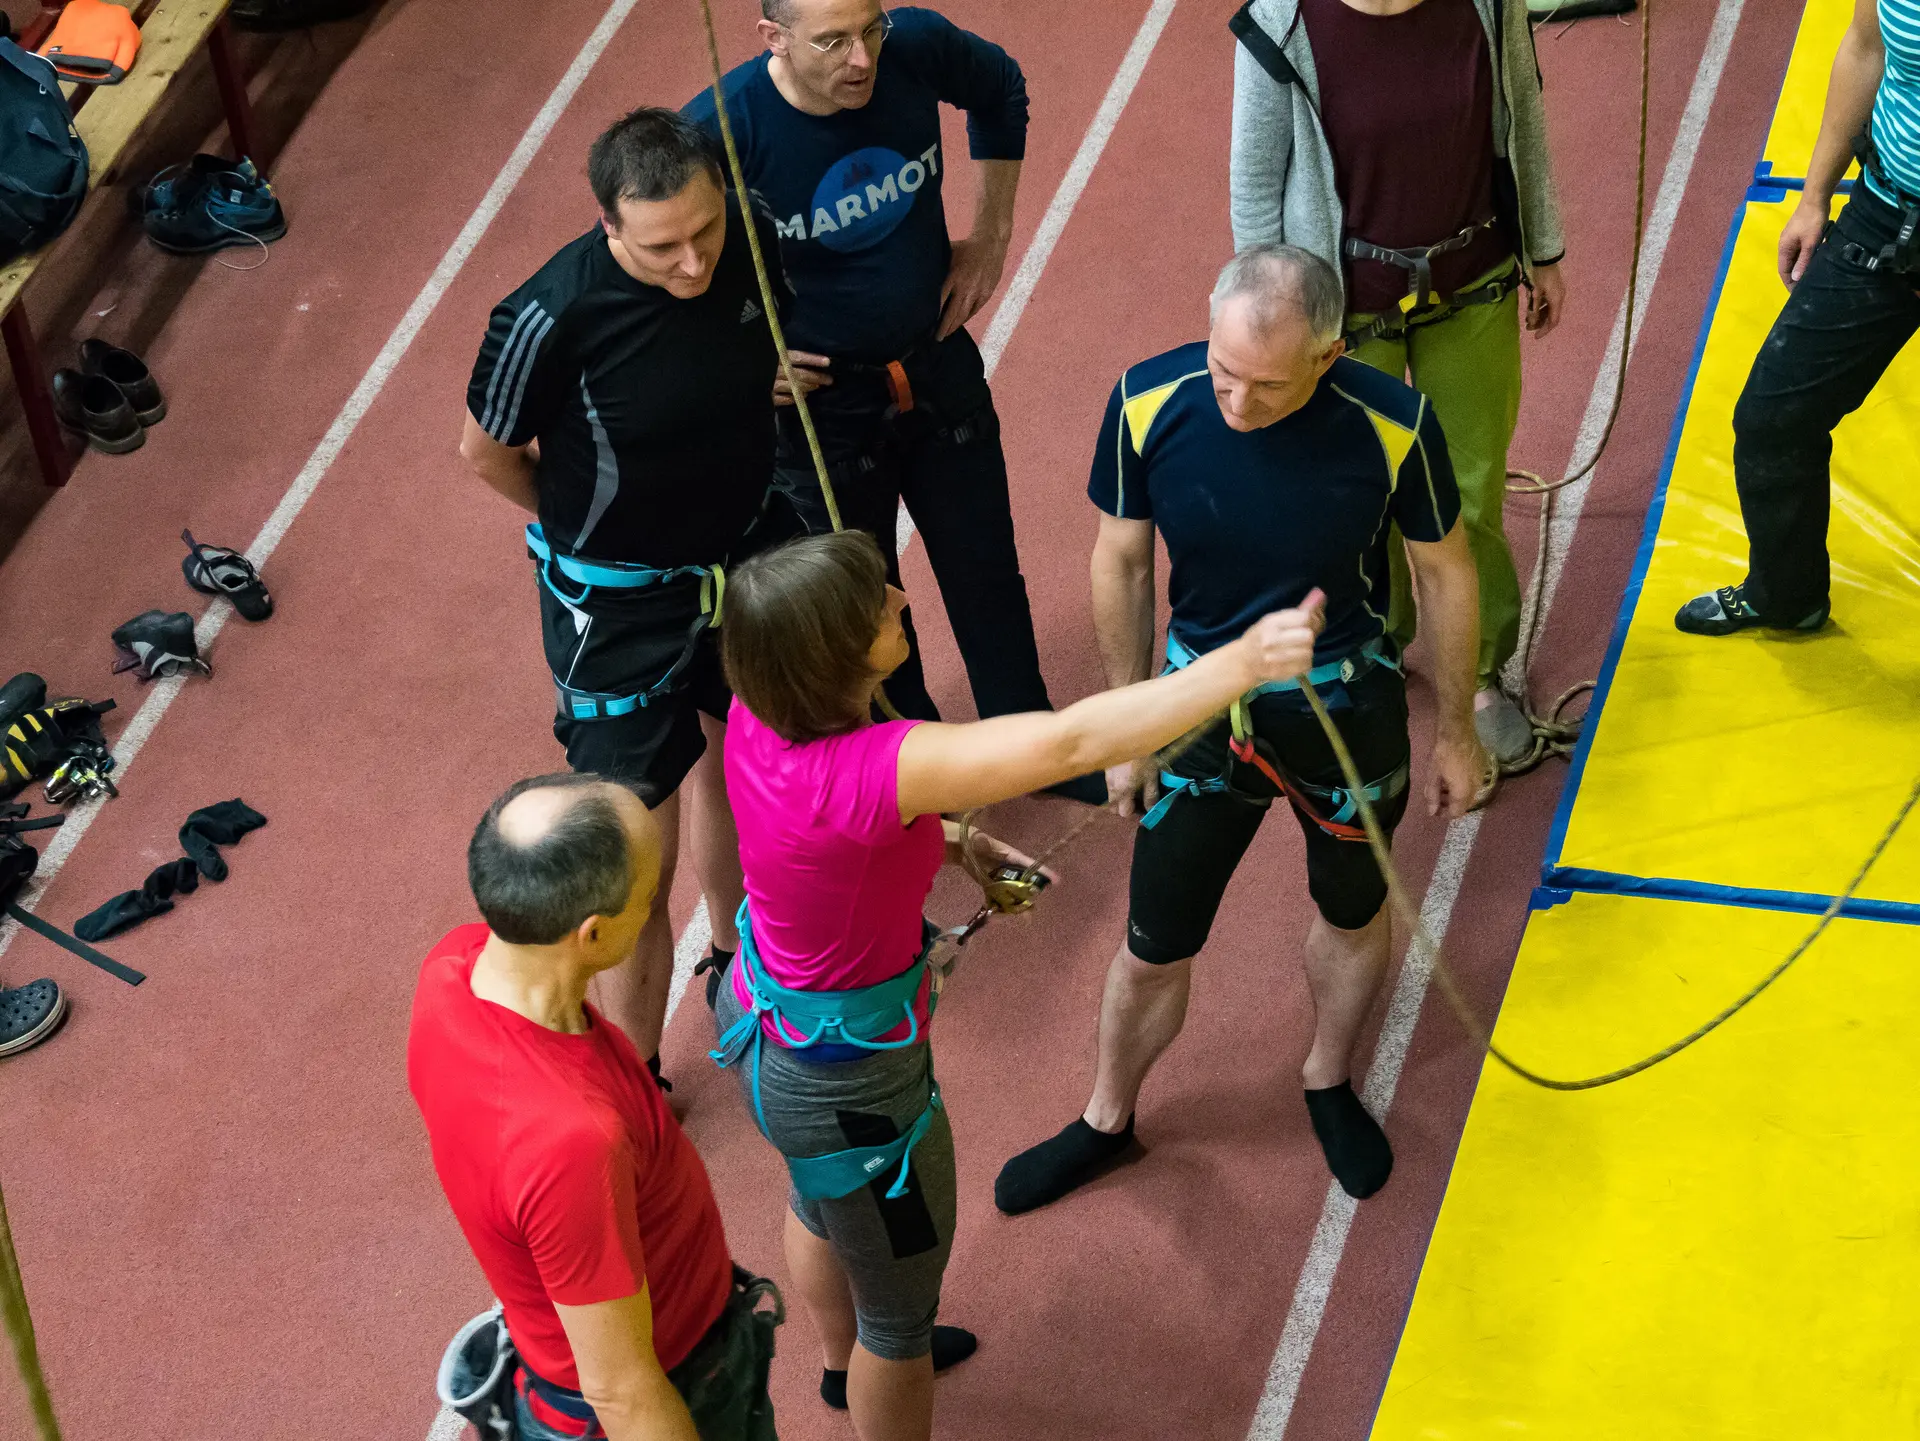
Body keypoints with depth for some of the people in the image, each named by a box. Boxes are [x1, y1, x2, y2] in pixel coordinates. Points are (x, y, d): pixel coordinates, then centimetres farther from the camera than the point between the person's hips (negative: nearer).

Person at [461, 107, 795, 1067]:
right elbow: (486, 450, -12)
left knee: (733, 761, 28)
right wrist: (583, 522, 0)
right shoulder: (552, 318, -33)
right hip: (621, 604, -6)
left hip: (746, 554, 6)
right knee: (642, 854, 0)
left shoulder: (750, 246, -18)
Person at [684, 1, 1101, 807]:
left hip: (939, 367, 3)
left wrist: (991, 235, 3)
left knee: (986, 572, 21)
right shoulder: (720, 130, -30)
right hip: (820, 396, -3)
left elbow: (1001, 89, 5)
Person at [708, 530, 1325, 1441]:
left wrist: (946, 839, -4)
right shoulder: (865, 769, -42)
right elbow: (1075, 741, -47)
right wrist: (1246, 662, -45)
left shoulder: (762, 712, -18)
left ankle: (844, 1362, 69)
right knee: (902, 1305, 20)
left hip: (770, 1019, 9)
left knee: (821, 1196, 39)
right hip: (846, 1082, -9)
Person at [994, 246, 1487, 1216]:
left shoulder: (1391, 425, -25)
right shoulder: (1149, 405, -22)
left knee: (1352, 913, 23)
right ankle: (1108, 1120, 41)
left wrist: (1455, 731, 3)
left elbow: (1445, 573, -7)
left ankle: (1328, 1082, 53)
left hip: (1347, 708, 0)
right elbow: (1121, 562, -5)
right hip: (1203, 703, 0)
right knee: (1153, 951, 12)